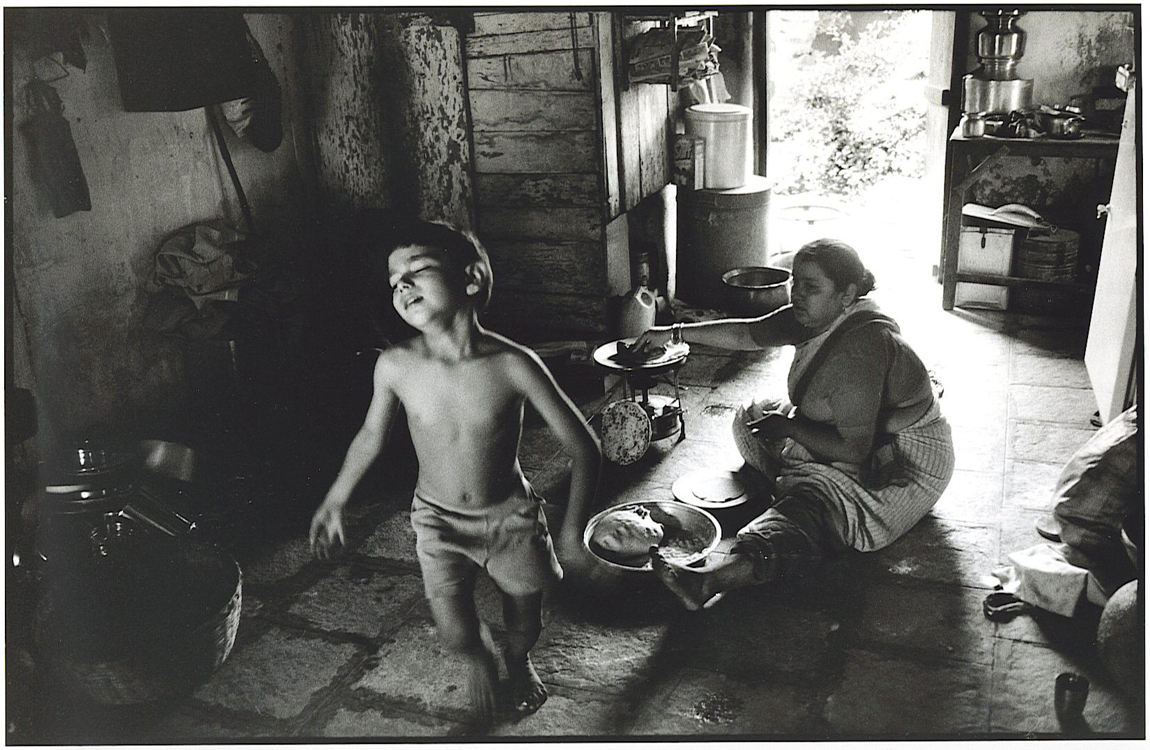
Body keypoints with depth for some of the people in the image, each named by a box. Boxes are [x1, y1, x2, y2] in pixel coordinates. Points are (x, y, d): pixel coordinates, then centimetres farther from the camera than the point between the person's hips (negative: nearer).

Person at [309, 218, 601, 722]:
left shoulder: (513, 365, -25)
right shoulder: (394, 367, -18)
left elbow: (583, 447, -17)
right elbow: (371, 435, 2)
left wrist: (573, 529, -22)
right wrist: (334, 502, 10)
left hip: (510, 517, -1)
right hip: (438, 520, 1)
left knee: (525, 623, 16)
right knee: (456, 636, -2)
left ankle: (518, 661, 54)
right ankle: (480, 660, 37)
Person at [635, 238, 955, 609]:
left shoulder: (859, 349, -31)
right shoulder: (815, 317, -4)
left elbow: (854, 450, -31)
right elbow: (747, 334, 9)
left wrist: (789, 428, -19)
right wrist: (675, 332, 7)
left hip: (906, 464, -11)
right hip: (858, 435, 11)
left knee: (817, 497, -37)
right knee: (752, 418, 12)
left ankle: (717, 576, -57)